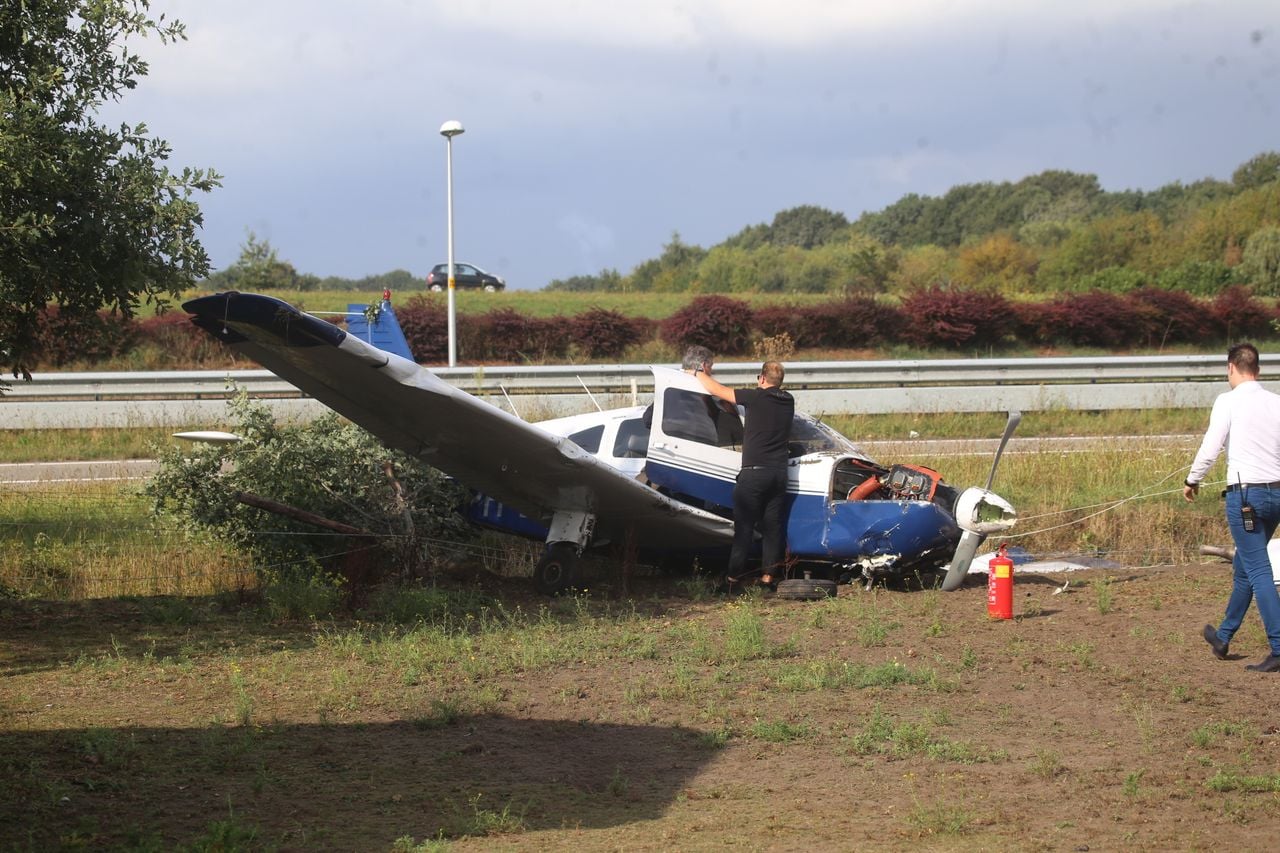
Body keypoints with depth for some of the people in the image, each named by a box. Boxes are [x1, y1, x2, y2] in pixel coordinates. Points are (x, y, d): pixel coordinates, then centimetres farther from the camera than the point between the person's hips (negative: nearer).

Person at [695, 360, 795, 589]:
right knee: (772, 525, 11)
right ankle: (768, 574, 12)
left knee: (744, 525, 0)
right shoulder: (788, 401, 7)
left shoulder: (755, 397, -10)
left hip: (754, 472, -5)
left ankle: (734, 577, 1)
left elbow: (716, 390, -2)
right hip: (779, 472, 5)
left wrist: (699, 373, 16)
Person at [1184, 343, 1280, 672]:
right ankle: (1223, 637, 31)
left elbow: (1210, 447, -8)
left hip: (1246, 493, -6)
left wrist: (1192, 481, 6)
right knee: (1243, 567, 19)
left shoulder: (1229, 401, -7)